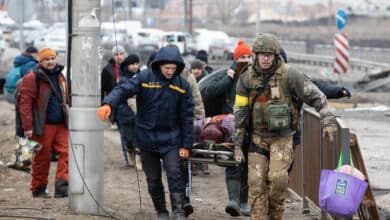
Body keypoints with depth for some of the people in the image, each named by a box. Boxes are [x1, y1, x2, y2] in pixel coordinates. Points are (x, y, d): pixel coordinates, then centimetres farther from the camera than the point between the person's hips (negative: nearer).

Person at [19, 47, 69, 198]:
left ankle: (62, 185, -9)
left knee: (66, 152, -8)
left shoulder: (60, 76, 15)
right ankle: (39, 189, 15)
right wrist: (28, 127, -18)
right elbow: (25, 103, -13)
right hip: (43, 125, -6)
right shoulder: (32, 78, -8)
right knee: (42, 157, 2)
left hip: (61, 124, 6)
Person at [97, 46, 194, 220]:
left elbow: (187, 117, 1)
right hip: (147, 138, 1)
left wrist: (186, 145, -1)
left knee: (174, 174, -15)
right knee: (153, 179, 8)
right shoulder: (145, 78, -7)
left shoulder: (183, 85, -3)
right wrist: (108, 104, -41)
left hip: (170, 139, -1)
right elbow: (124, 89, -20)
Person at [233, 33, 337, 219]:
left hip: (282, 137, -3)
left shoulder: (288, 75, -10)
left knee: (278, 178, -18)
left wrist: (328, 120, -12)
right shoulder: (247, 78, -1)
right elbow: (239, 112, 4)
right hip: (258, 136, 3)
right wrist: (237, 145, 3)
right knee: (256, 184, -4)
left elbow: (315, 96, -4)